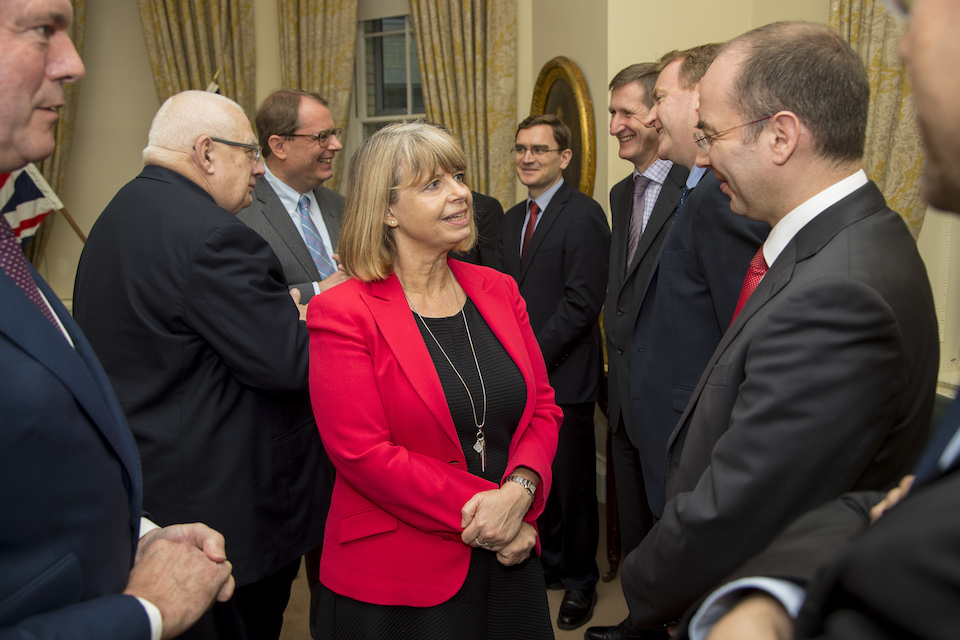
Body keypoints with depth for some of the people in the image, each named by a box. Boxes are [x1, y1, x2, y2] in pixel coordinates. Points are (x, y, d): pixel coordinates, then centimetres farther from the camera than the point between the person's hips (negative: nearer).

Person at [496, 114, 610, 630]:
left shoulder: (584, 215, -11)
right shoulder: (512, 218, 14)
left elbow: (583, 302, -17)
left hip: (564, 375, -6)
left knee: (572, 483, 6)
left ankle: (580, 580, 24)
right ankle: (550, 563, 34)